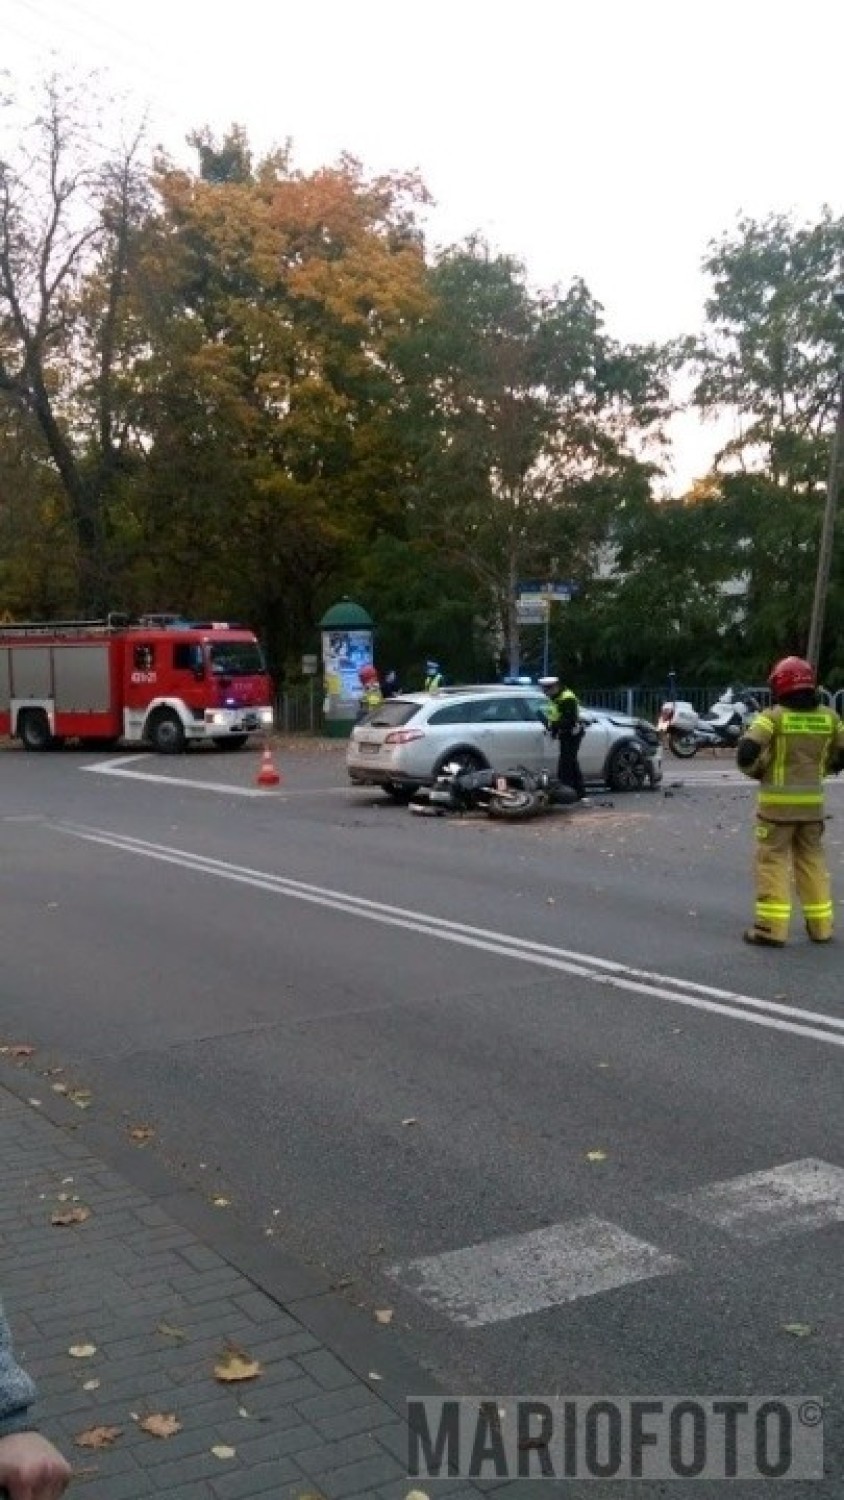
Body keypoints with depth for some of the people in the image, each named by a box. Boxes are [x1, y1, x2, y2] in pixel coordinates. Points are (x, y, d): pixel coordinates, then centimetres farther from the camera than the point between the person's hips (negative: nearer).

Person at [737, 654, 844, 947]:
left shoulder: (774, 716, -10)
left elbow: (746, 751, -19)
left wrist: (756, 771, 0)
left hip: (777, 801, -4)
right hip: (812, 801, 4)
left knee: (773, 861, 1)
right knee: (812, 860, 15)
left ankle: (771, 928, -2)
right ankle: (820, 926, 20)